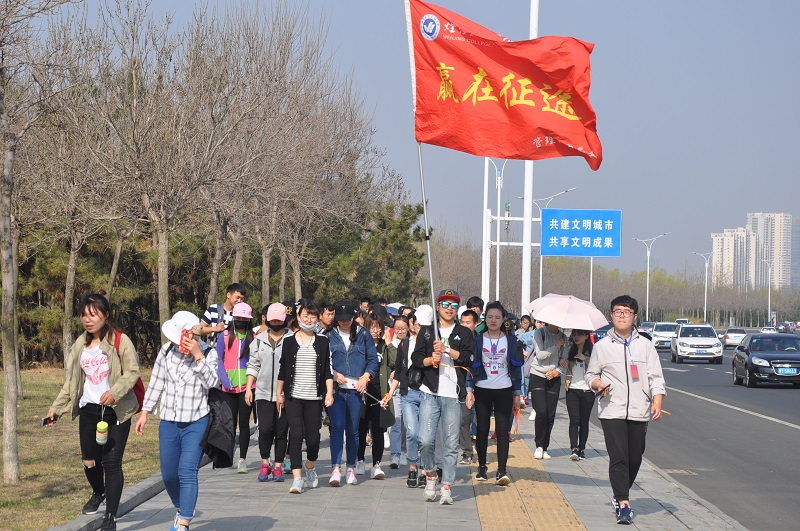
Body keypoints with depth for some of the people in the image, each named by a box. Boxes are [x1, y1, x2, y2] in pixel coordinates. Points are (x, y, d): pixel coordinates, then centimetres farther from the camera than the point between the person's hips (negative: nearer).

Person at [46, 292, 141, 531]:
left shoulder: (120, 341, -7)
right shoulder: (80, 345, 11)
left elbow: (132, 372, -13)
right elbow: (71, 381, 15)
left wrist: (115, 392, -29)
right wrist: (56, 408, 8)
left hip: (116, 411, -5)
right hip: (89, 410, 5)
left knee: (111, 462, -9)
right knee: (90, 461, 10)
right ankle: (98, 493, 43)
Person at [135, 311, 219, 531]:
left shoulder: (208, 353, -10)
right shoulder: (167, 350, -2)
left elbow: (213, 383, -23)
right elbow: (156, 382, 8)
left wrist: (198, 356, -30)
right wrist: (145, 412, 9)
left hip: (196, 423, -4)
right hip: (168, 422, 4)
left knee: (187, 472, -14)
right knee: (168, 474, 10)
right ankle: (181, 510, 37)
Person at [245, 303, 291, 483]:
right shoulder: (259, 340, 12)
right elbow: (253, 365, 15)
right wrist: (248, 387, 7)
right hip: (264, 393, 2)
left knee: (281, 431, 1)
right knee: (265, 429, -9)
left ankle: (278, 467, 12)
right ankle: (265, 463, 8)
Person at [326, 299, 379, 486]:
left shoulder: (363, 335, 8)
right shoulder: (330, 336, 6)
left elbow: (373, 358, 8)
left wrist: (365, 377, -5)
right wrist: (334, 374, -9)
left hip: (356, 389, 1)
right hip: (336, 388, -1)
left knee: (353, 429, 6)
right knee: (337, 427, -10)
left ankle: (351, 469, 16)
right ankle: (336, 469, -12)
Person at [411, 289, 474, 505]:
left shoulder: (464, 333, 11)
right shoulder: (427, 331, 14)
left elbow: (469, 358, -3)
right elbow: (416, 358, 8)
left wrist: (446, 349, -11)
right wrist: (430, 359, -11)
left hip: (453, 395, 0)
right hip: (430, 392, 0)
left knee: (451, 443, 0)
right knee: (426, 440, -10)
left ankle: (446, 487, 6)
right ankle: (430, 475, 14)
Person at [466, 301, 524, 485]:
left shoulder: (510, 340, 6)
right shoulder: (477, 340, 5)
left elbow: (516, 367, 9)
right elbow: (471, 365, 4)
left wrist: (517, 394, 5)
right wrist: (469, 390, -5)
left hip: (504, 391, 0)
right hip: (482, 390, 0)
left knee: (502, 430, -9)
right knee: (482, 430, 4)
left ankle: (502, 471, -13)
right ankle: (482, 467, 18)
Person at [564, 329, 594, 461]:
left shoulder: (592, 352, 1)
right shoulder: (571, 351, 12)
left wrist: (585, 359, -16)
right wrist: (567, 378, 3)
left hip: (587, 390, -2)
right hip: (573, 389, 2)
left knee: (584, 422, 3)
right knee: (574, 420, -9)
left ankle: (581, 449, 12)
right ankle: (574, 449, -17)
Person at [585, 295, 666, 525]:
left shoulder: (645, 346, 9)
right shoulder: (602, 346, 7)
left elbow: (656, 378, 6)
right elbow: (590, 374, 15)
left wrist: (657, 403, -8)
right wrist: (597, 384, -8)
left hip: (639, 412, 2)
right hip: (612, 411, -2)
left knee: (635, 459, 7)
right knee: (618, 458, -12)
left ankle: (620, 495, 30)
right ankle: (623, 505, -13)